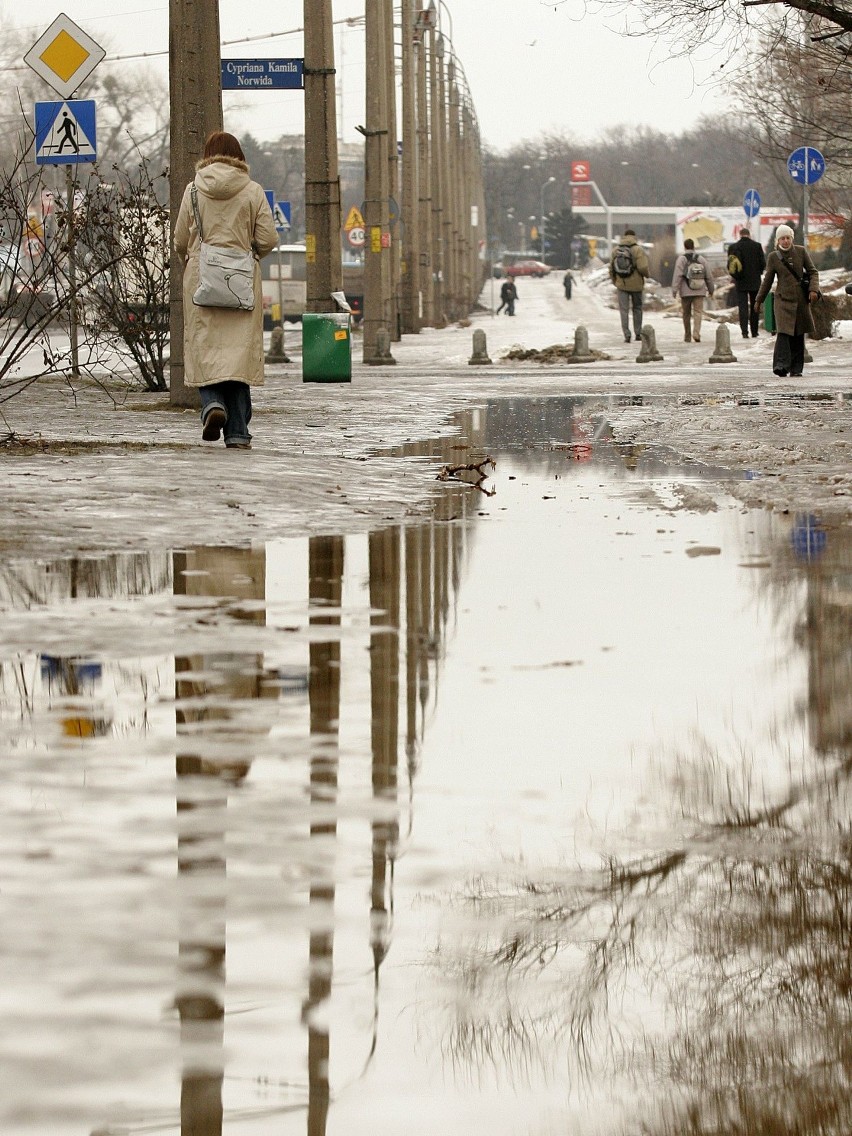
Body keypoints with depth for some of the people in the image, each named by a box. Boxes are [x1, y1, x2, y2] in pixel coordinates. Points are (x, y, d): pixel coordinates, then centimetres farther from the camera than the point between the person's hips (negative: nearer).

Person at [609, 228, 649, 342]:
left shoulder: (616, 250, 3)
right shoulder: (638, 249, -9)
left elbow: (611, 268, 5)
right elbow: (643, 267, -17)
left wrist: (614, 281, 19)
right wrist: (646, 274, 4)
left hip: (621, 285, 2)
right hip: (636, 284, -2)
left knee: (624, 310, 2)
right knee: (637, 308, 15)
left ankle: (627, 334, -9)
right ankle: (638, 333, 18)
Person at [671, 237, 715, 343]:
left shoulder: (681, 259, -3)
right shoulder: (701, 259, 8)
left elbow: (677, 275, -12)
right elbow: (709, 276, 12)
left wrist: (674, 289, -11)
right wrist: (711, 289, 22)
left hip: (686, 291, -2)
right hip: (699, 291, 2)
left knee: (686, 314, 9)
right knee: (698, 312, -2)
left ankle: (687, 336, 16)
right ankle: (696, 333, -22)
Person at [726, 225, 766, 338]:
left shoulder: (733, 247, -3)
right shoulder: (757, 246, -5)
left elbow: (729, 265, -3)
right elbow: (763, 263, -4)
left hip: (741, 282, 0)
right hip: (755, 282, 0)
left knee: (743, 307, 0)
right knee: (754, 307, 10)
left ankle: (744, 332, -10)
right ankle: (754, 332, 11)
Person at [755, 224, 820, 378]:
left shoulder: (801, 251, 3)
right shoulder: (773, 257, 2)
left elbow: (812, 272, 7)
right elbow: (767, 280, 10)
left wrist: (813, 289, -9)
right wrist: (758, 300, 13)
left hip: (801, 299, 2)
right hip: (783, 299, -2)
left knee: (798, 335, 4)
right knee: (783, 331, -19)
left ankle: (796, 368, 11)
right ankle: (781, 365, -28)